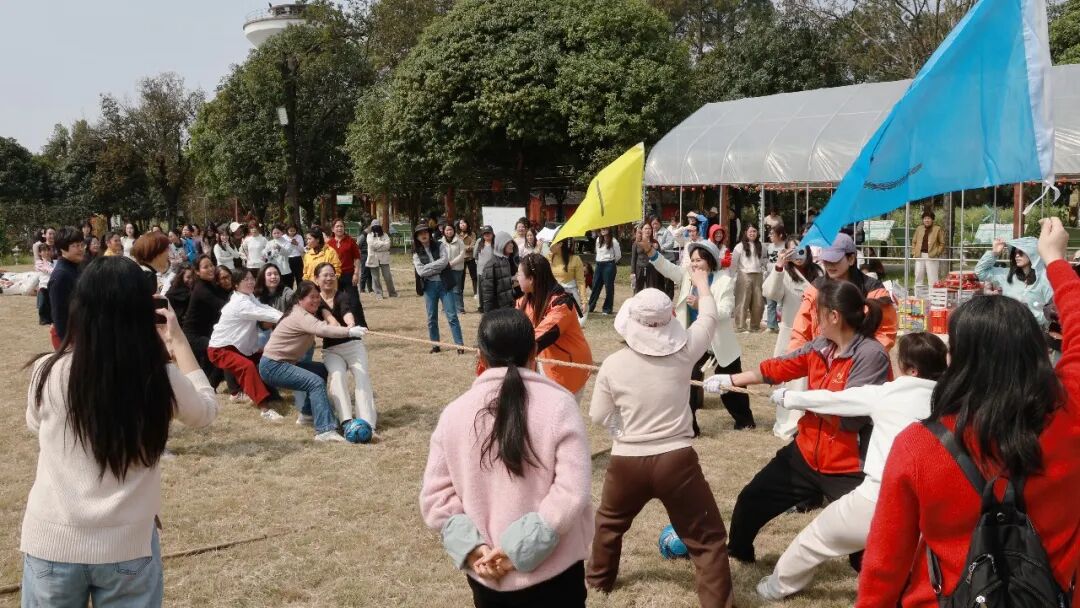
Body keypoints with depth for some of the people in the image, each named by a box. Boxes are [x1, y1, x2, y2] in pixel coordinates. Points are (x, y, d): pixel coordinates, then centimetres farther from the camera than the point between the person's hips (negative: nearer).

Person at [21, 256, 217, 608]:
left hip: (53, 543, 1)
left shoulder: (49, 373, -13)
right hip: (128, 545, 0)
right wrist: (178, 341, 11)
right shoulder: (161, 378, -14)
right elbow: (206, 411, 7)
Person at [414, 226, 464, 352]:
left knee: (452, 316, -4)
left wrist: (427, 267, -11)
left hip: (444, 284, -2)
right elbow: (421, 271, -9)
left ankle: (459, 345, -3)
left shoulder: (439, 246, 3)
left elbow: (444, 261, -13)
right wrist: (438, 267, -10)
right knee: (432, 318, 8)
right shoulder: (417, 253, 4)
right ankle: (435, 345, 19)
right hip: (429, 286, 2)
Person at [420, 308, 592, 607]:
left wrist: (471, 547, -8)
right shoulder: (559, 404, -11)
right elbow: (571, 492, -18)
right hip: (552, 573, -2)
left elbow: (435, 495, -3)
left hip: (484, 574, 3)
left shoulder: (454, 412, -2)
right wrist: (518, 550, -16)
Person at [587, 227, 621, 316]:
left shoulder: (613, 241, -9)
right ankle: (590, 307, 11)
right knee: (595, 286, 6)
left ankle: (607, 308, 8)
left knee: (609, 287, 1)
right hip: (599, 265, 6)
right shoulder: (598, 240, 9)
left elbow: (618, 255, -2)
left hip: (609, 265, -6)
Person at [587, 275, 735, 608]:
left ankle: (599, 578, 48)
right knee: (707, 537, 9)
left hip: (627, 462, 2)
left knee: (609, 521, 30)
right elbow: (709, 318, 11)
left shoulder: (613, 364, -8)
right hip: (676, 460, -2)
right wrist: (702, 284, 28)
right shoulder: (683, 352, -9)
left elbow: (598, 417, 2)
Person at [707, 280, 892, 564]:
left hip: (848, 467, -8)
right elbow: (778, 367, 12)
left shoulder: (871, 355, -20)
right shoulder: (820, 347, 3)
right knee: (751, 500, 17)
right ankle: (737, 552, 42)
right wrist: (730, 380, 16)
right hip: (806, 454, 8)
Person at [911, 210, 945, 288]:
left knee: (932, 278, -3)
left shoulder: (938, 229, 0)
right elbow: (914, 242, 17)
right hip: (920, 256, 4)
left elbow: (942, 243, 2)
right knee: (918, 276, 8)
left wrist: (937, 253, -7)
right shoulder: (919, 228, 12)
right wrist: (913, 252, 6)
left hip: (931, 257, -4)